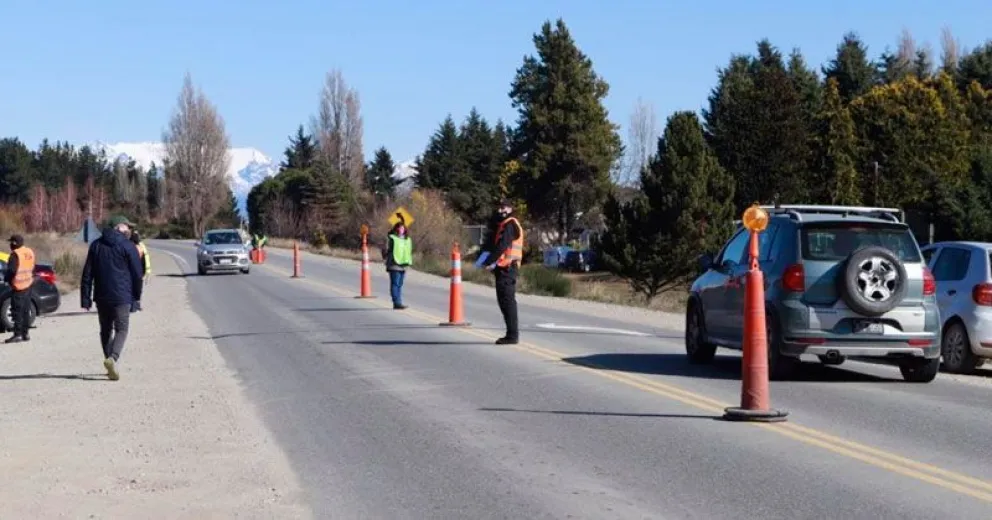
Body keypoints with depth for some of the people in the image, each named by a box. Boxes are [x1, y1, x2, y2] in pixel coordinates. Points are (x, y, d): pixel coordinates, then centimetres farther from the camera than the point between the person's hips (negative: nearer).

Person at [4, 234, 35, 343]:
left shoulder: (15, 254, -16)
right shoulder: (30, 252, 10)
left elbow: (12, 270, -22)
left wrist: (6, 278, -7)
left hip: (18, 286, -8)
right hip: (28, 285, 8)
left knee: (17, 311, -5)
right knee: (26, 311, 13)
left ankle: (17, 334, -7)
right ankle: (25, 334, 17)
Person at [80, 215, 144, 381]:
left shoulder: (96, 245, 10)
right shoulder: (128, 246, -4)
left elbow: (87, 273, 7)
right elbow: (137, 274, -4)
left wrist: (85, 297, 8)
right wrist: (137, 297, 6)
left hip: (101, 297, 4)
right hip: (121, 297, -4)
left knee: (105, 330, 16)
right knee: (121, 330, -1)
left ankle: (109, 359, 17)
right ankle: (112, 358, -22)